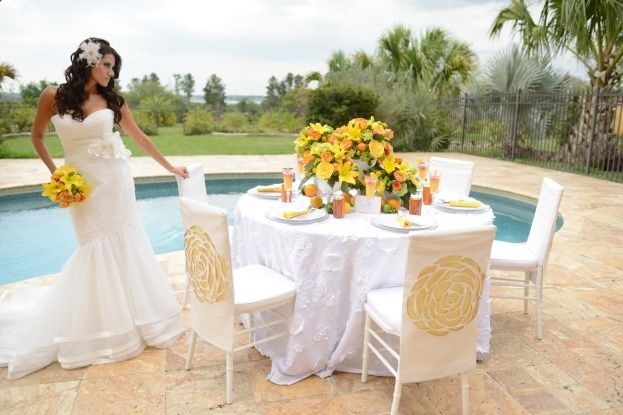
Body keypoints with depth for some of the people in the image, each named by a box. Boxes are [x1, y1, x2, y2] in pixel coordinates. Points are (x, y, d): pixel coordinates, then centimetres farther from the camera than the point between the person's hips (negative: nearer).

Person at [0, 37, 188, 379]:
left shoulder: (112, 99, 1)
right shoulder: (53, 96, -5)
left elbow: (140, 137, 7)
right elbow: (37, 137, 8)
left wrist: (170, 167, 10)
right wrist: (55, 173, 1)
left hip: (115, 181, 2)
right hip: (81, 184, -2)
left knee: (121, 246, 7)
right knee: (95, 250, 5)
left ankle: (123, 316, 25)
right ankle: (98, 324, 24)